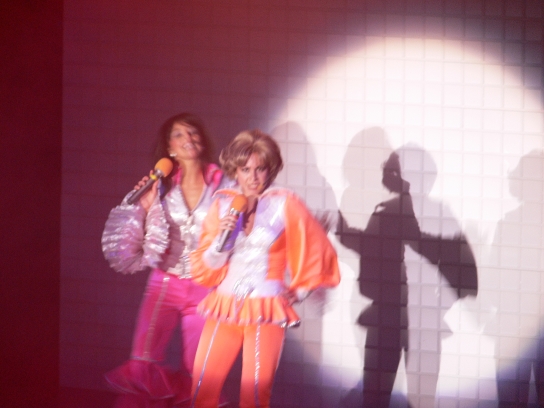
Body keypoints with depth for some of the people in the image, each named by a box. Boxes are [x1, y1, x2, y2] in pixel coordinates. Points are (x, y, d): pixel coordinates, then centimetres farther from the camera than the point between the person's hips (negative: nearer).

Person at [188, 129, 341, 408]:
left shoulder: (285, 205, -2)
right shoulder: (223, 204, 7)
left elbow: (316, 250, 7)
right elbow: (204, 268, 8)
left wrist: (299, 291, 10)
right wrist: (222, 238, -9)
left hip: (267, 312, -3)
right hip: (225, 308, 3)